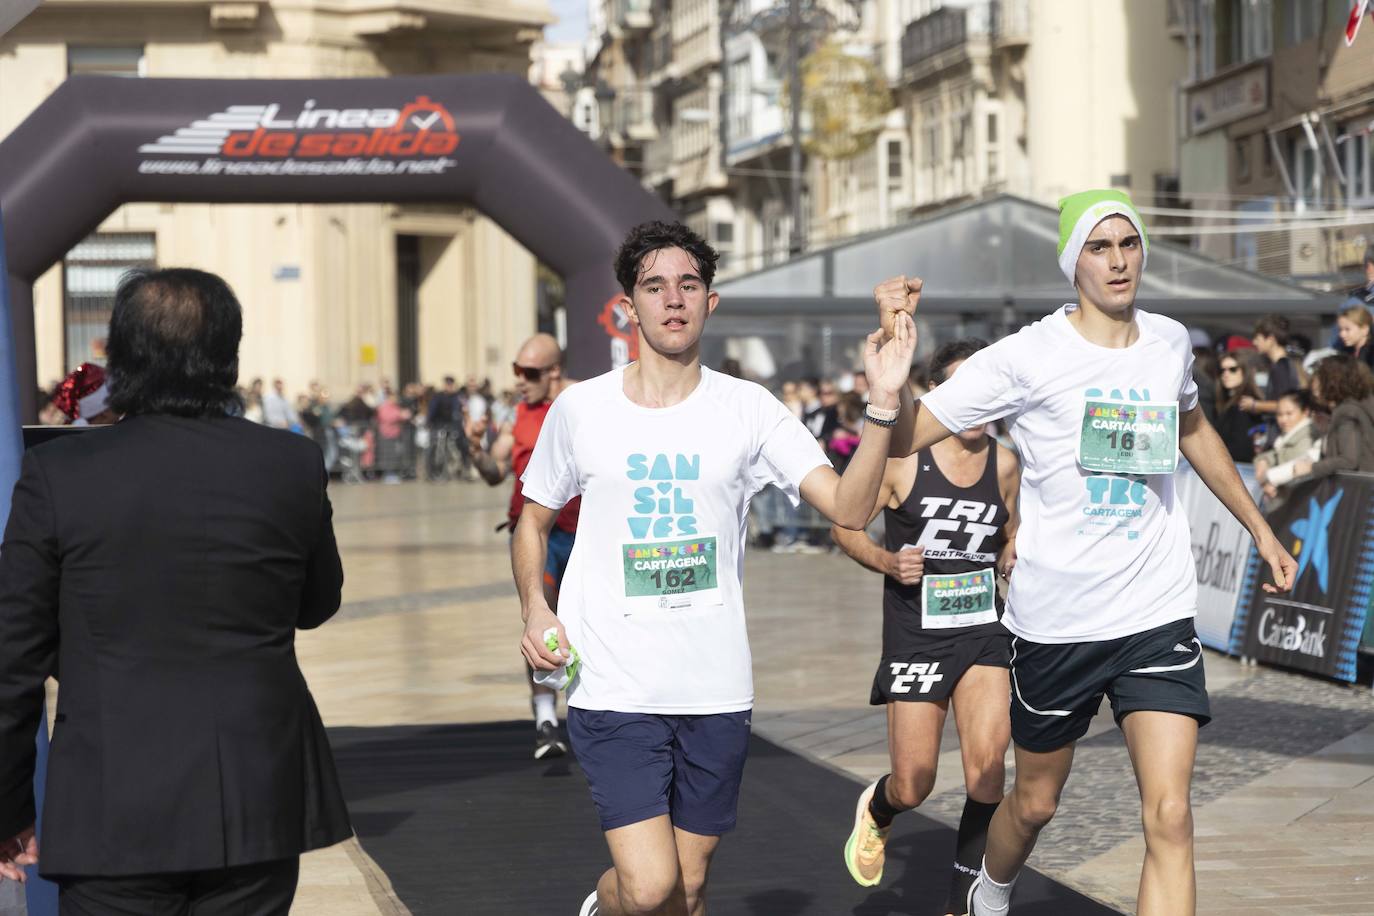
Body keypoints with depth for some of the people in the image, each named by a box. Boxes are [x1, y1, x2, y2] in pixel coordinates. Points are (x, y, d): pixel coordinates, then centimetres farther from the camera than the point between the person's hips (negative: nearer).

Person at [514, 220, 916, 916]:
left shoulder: (748, 409, 0)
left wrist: (883, 405, -21)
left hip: (716, 693, 2)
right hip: (614, 693, -2)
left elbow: (848, 507, -8)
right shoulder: (581, 409, 0)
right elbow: (533, 521, 14)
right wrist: (535, 609, -3)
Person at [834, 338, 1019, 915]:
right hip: (915, 630, -3)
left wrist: (1013, 563, -1)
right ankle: (876, 812, 39)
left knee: (988, 763, -12)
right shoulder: (900, 457, -9)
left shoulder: (1005, 464, 4)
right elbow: (843, 526, -1)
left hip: (983, 628, 3)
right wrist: (886, 561, -18)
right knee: (913, 787, 0)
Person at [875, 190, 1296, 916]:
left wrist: (1259, 529, 28)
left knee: (1169, 818, -11)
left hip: (1159, 616, 3)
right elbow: (900, 438, -14)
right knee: (1035, 801, 15)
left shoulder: (1170, 342, 4)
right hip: (1054, 620, -2)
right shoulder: (1026, 358, -11)